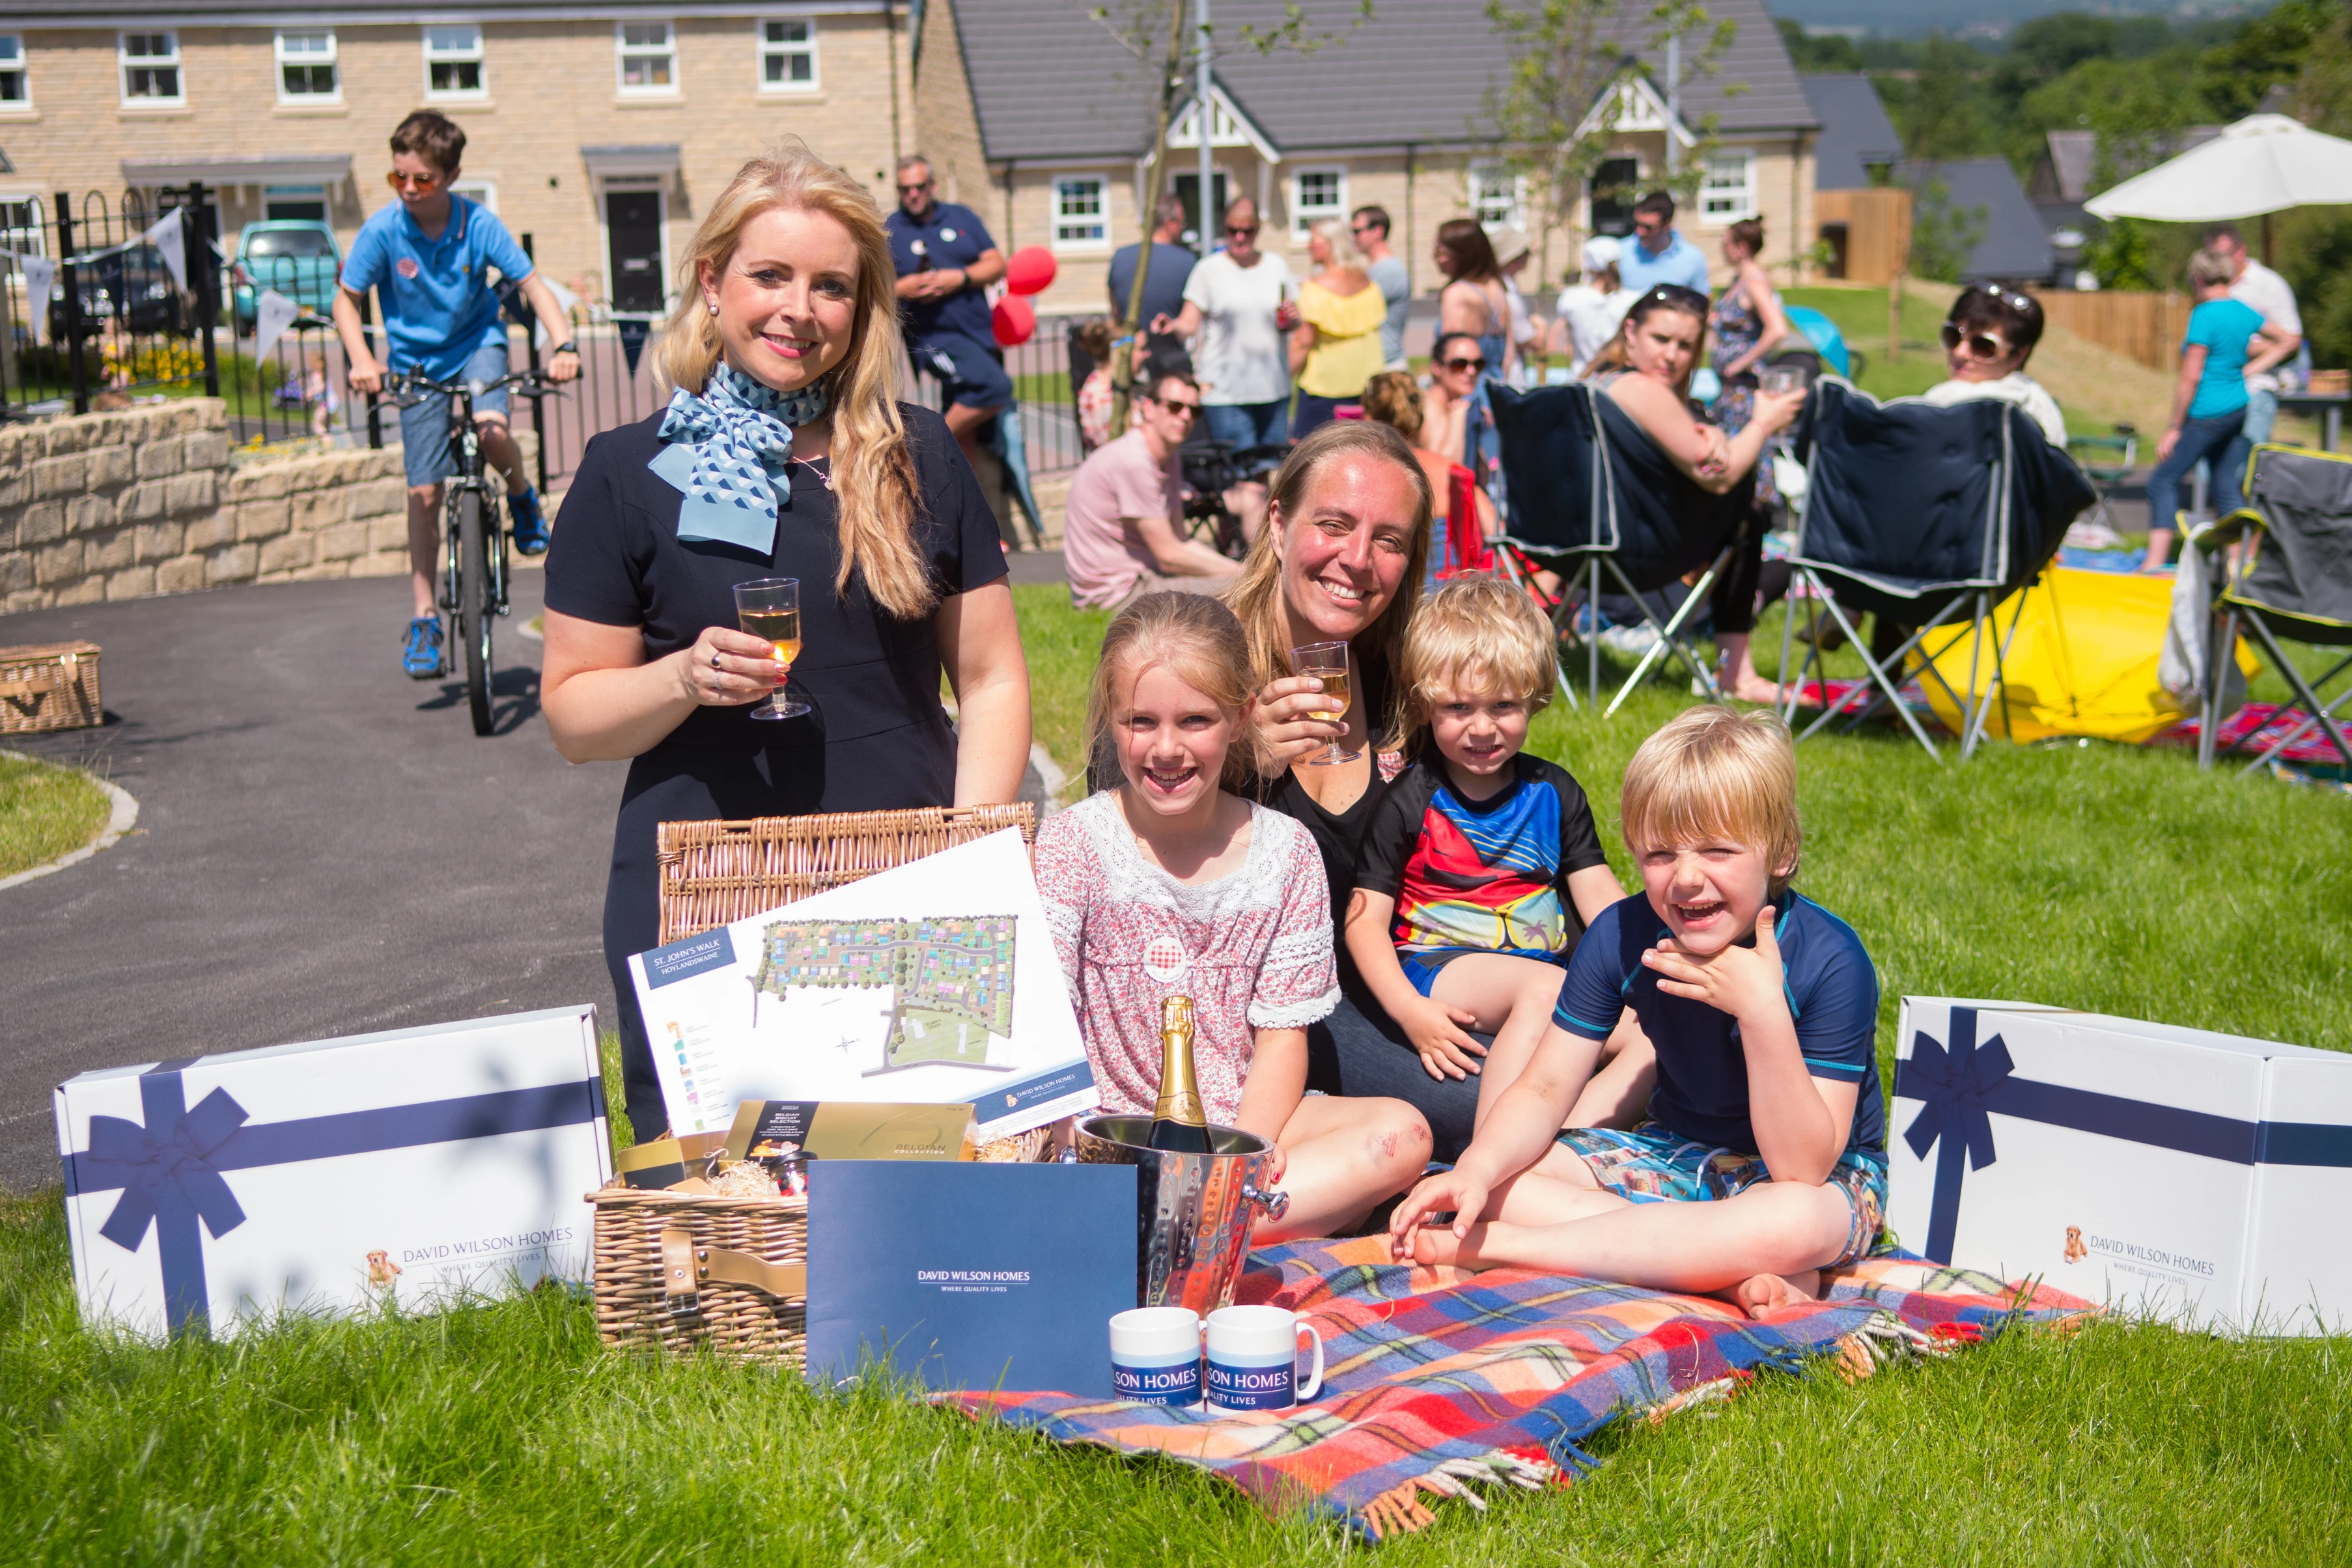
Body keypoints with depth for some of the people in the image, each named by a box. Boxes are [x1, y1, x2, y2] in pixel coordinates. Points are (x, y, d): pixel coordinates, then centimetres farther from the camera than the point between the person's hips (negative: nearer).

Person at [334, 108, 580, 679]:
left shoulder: (479, 224, -17)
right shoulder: (382, 230, -17)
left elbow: (532, 284, -12)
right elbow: (346, 299, -8)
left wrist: (564, 344, -27)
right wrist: (361, 360, -25)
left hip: (477, 341, 0)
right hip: (417, 360, 1)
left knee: (490, 429, -33)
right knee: (424, 491, -2)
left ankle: (523, 497, 3)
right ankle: (425, 619, 8)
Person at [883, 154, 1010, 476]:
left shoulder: (961, 217, 13)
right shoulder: (888, 232, 2)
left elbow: (997, 265, 7)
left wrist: (959, 278, -11)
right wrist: (900, 289, -21)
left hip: (979, 332, 5)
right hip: (937, 338, -5)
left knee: (967, 435, 7)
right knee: (996, 387, -27)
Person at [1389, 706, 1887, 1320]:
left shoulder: (1830, 960, -26)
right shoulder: (1623, 935, -13)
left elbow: (1803, 1169, -29)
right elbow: (1544, 1089, -12)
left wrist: (1762, 1010, -39)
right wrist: (1478, 1169, -33)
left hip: (1825, 1179, -5)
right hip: (1680, 1154, 5)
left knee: (1792, 1224, -42)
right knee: (1498, 1182, -16)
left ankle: (1495, 1247, -30)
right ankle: (1734, 1269, -24)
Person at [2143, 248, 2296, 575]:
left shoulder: (2204, 315, -14)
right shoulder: (2244, 311, 9)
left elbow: (2191, 377, -17)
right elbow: (2288, 342, 24)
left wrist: (2174, 428, -13)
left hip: (2208, 414, -8)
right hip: (2240, 409, 8)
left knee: (2163, 480, -5)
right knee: (2226, 488, 12)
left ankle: (2155, 563, -14)